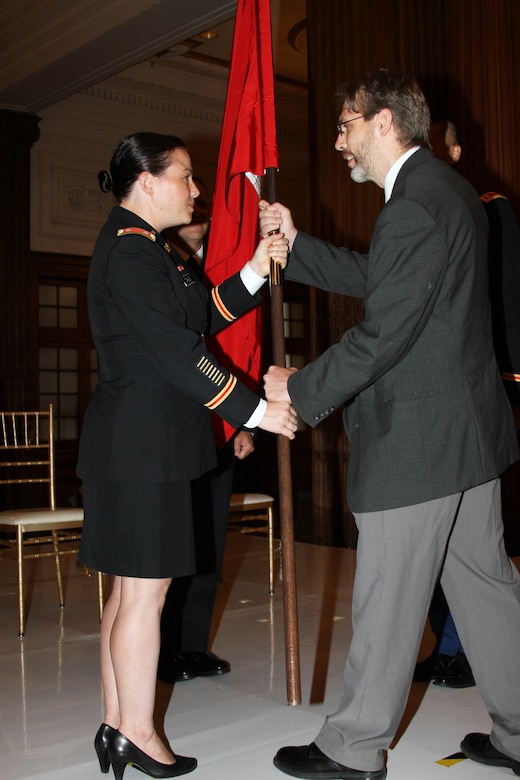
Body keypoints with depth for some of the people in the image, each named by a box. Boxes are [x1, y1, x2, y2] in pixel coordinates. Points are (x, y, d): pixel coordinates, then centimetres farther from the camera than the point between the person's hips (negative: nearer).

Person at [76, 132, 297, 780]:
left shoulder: (140, 247, 19)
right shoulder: (132, 249, -14)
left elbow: (202, 316, 18)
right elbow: (176, 350, -20)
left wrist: (255, 272, 7)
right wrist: (256, 411, -16)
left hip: (137, 442, 11)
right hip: (142, 444, -11)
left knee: (130, 590, 14)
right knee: (145, 592, -1)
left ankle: (116, 726, 25)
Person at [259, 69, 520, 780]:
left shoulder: (416, 205, -19)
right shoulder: (446, 188, 14)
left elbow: (384, 332, -23)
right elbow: (375, 279, 19)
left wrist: (301, 388, -12)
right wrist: (296, 245, 15)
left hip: (417, 439, -10)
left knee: (387, 598, 2)